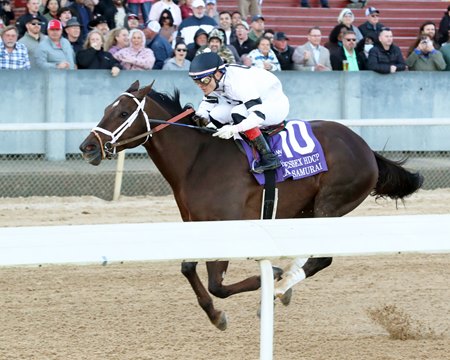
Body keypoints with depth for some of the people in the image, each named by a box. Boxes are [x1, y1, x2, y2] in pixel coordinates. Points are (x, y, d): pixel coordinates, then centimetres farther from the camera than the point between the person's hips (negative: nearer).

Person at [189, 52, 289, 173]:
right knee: (216, 115, -9)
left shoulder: (238, 83, -35)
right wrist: (200, 118, -23)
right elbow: (207, 102, 0)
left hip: (278, 105, -9)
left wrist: (234, 129, -53)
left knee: (238, 113, -33)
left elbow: (259, 114, -40)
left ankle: (269, 158, -27)